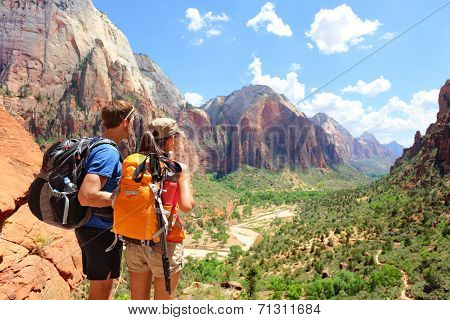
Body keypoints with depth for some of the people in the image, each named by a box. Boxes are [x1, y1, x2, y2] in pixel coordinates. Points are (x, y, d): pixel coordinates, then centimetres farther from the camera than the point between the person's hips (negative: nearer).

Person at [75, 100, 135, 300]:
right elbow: (87, 196, -31)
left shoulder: (95, 144, 8)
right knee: (100, 292, 7)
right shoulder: (108, 152, -22)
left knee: (103, 287, 24)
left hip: (91, 227, 9)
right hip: (101, 230, -9)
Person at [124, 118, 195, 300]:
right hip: (164, 244, -4)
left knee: (138, 303, 22)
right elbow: (186, 206, -20)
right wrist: (189, 189, 0)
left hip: (134, 242, 5)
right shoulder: (179, 168, -11)